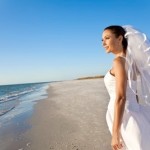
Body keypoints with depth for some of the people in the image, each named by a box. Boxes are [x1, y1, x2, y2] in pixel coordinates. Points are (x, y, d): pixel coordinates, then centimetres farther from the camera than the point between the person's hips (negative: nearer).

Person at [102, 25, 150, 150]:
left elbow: (121, 98, -21)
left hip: (125, 119, -9)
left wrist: (115, 133, -18)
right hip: (134, 115, 9)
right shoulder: (130, 60, 12)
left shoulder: (119, 60, -15)